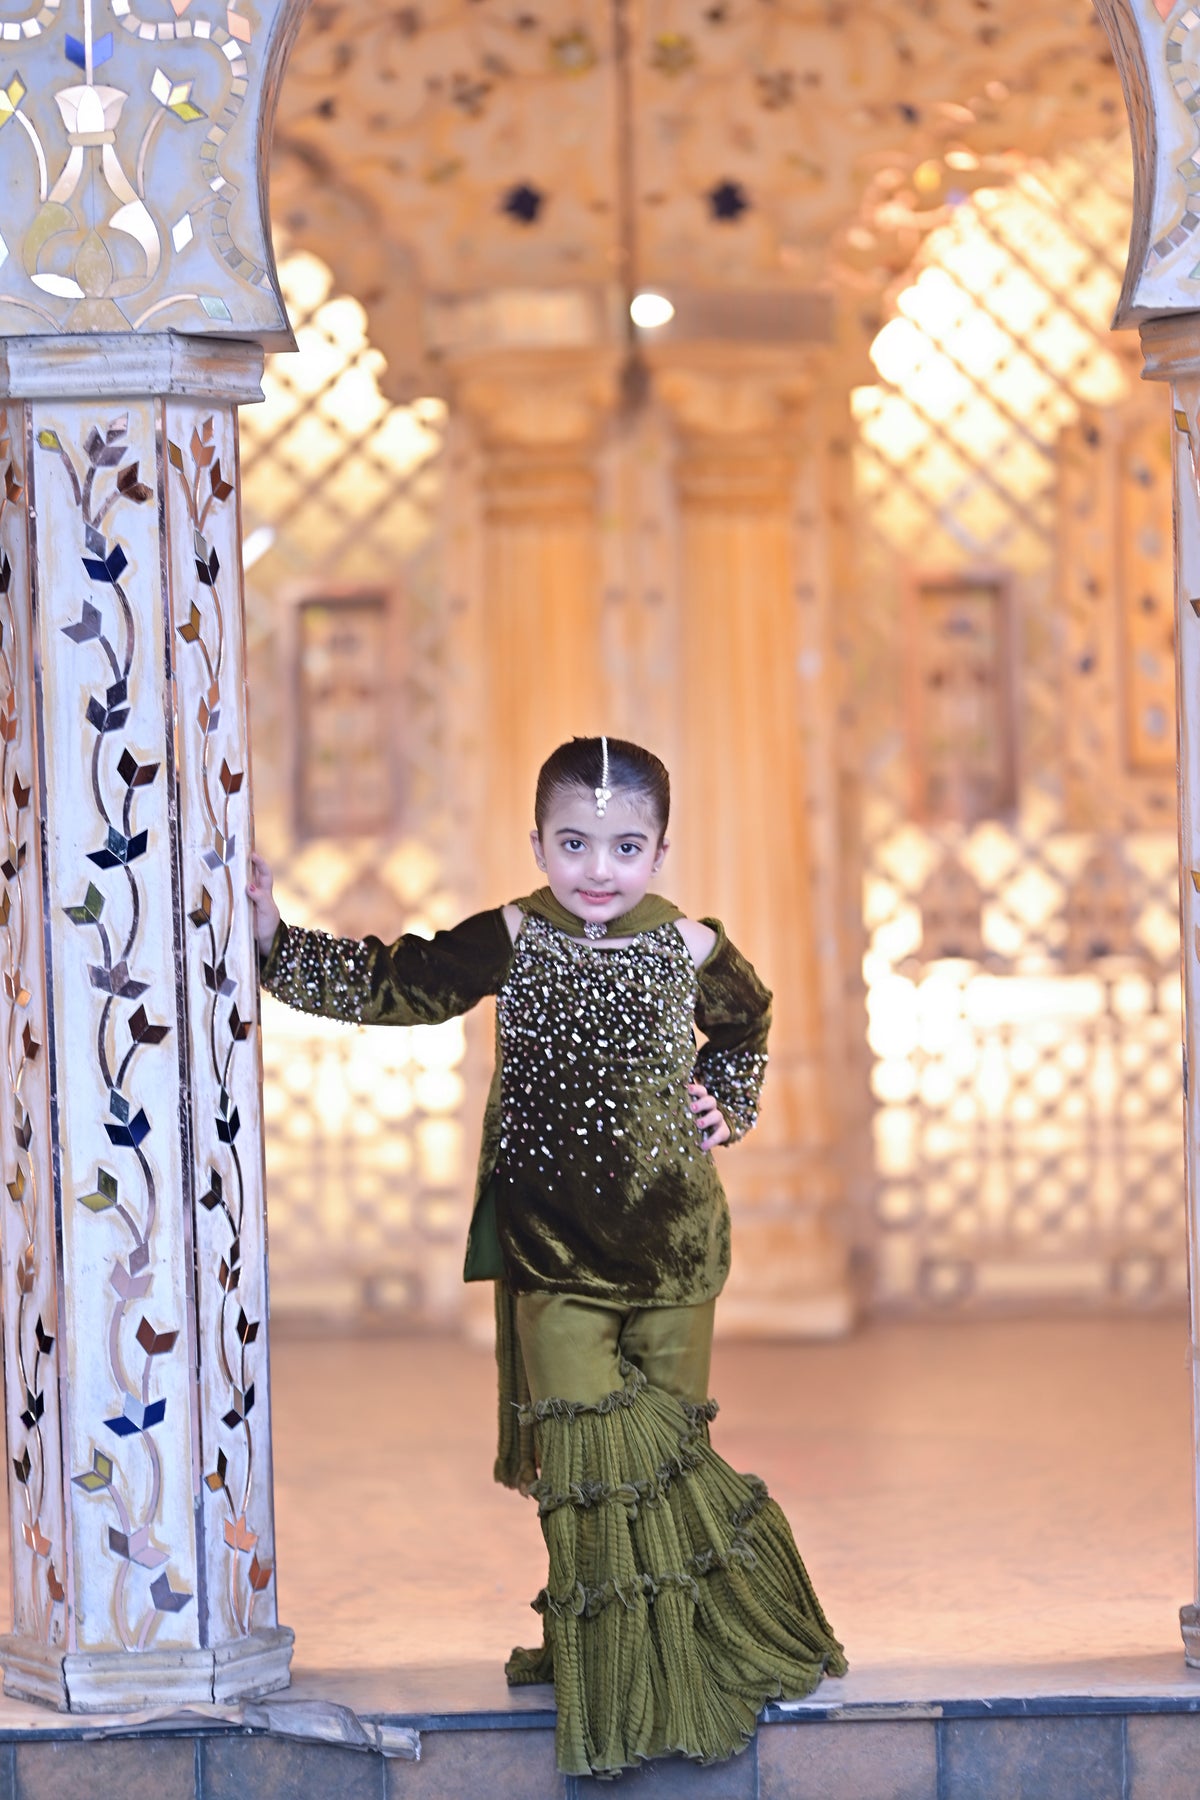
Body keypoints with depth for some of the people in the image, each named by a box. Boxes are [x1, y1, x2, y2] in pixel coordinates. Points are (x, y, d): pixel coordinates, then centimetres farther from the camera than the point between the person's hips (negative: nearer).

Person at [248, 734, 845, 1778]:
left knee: (672, 1435, 6)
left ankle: (686, 1634, 20)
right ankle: (605, 1651, 3)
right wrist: (276, 942, -7)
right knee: (583, 1436, -8)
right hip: (552, 1248, -1)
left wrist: (726, 1101, 6)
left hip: (671, 1240, 1)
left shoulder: (690, 950, -1)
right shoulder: (509, 943, -5)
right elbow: (387, 987, -1)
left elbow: (745, 1023, 21)